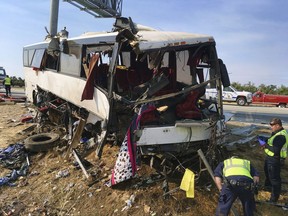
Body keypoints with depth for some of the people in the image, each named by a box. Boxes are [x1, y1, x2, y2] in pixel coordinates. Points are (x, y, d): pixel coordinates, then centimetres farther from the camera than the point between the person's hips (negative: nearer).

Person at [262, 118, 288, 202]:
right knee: (267, 172, 31)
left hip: (274, 159, -11)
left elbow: (276, 150, -32)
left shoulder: (280, 136, -29)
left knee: (274, 178, 2)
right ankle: (268, 186, 55)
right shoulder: (278, 132, 4)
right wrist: (266, 141, -1)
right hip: (270, 157, 11)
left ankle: (274, 198, 16)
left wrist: (266, 146, -21)